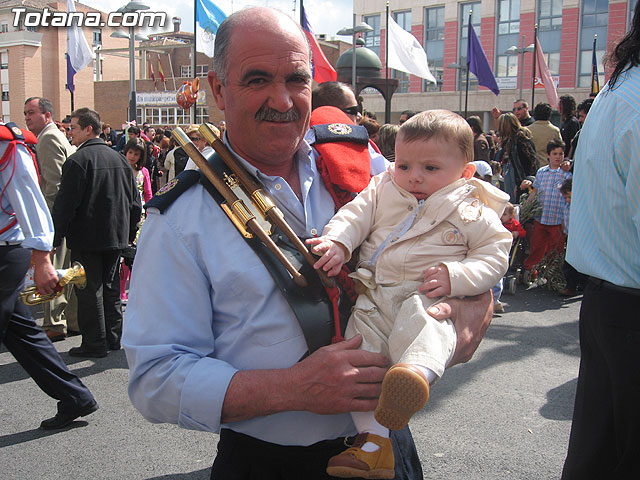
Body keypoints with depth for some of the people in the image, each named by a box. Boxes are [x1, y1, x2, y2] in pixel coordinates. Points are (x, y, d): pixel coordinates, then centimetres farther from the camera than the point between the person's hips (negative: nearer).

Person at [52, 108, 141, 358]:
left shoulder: (77, 161, -14)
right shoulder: (119, 158, 8)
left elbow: (65, 204, -16)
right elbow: (135, 202, 13)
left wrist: (56, 237, -9)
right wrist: (129, 232, 19)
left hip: (86, 238, -7)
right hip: (115, 236, 7)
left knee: (90, 290, 1)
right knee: (110, 286, 15)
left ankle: (95, 342, 7)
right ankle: (113, 337, 23)